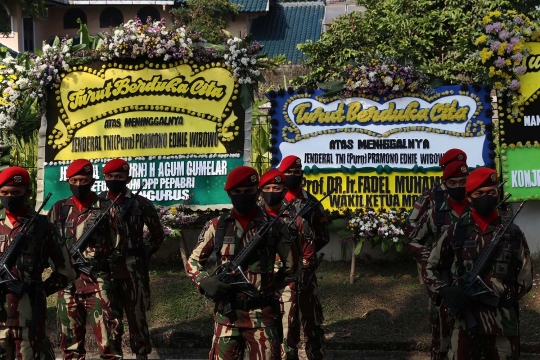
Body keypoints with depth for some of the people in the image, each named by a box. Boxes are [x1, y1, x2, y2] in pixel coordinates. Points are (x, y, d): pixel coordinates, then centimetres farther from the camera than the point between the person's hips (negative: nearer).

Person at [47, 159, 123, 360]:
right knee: (70, 335, 11)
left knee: (107, 334, -8)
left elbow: (118, 244, 5)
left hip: (98, 281, -3)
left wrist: (102, 262, -6)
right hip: (68, 281, 3)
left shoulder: (105, 208, 1)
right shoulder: (59, 209, 9)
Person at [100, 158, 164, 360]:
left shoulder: (141, 204, -2)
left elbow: (157, 234, 8)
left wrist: (144, 255, 4)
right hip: (106, 270, 3)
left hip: (133, 270, -2)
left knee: (137, 315, 1)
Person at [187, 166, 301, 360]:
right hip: (227, 314, 2)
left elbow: (292, 267, 8)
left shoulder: (273, 226, 0)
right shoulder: (216, 226, 4)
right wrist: (205, 281, -8)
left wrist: (269, 289, 2)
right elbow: (193, 261, 11)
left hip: (262, 315, -1)